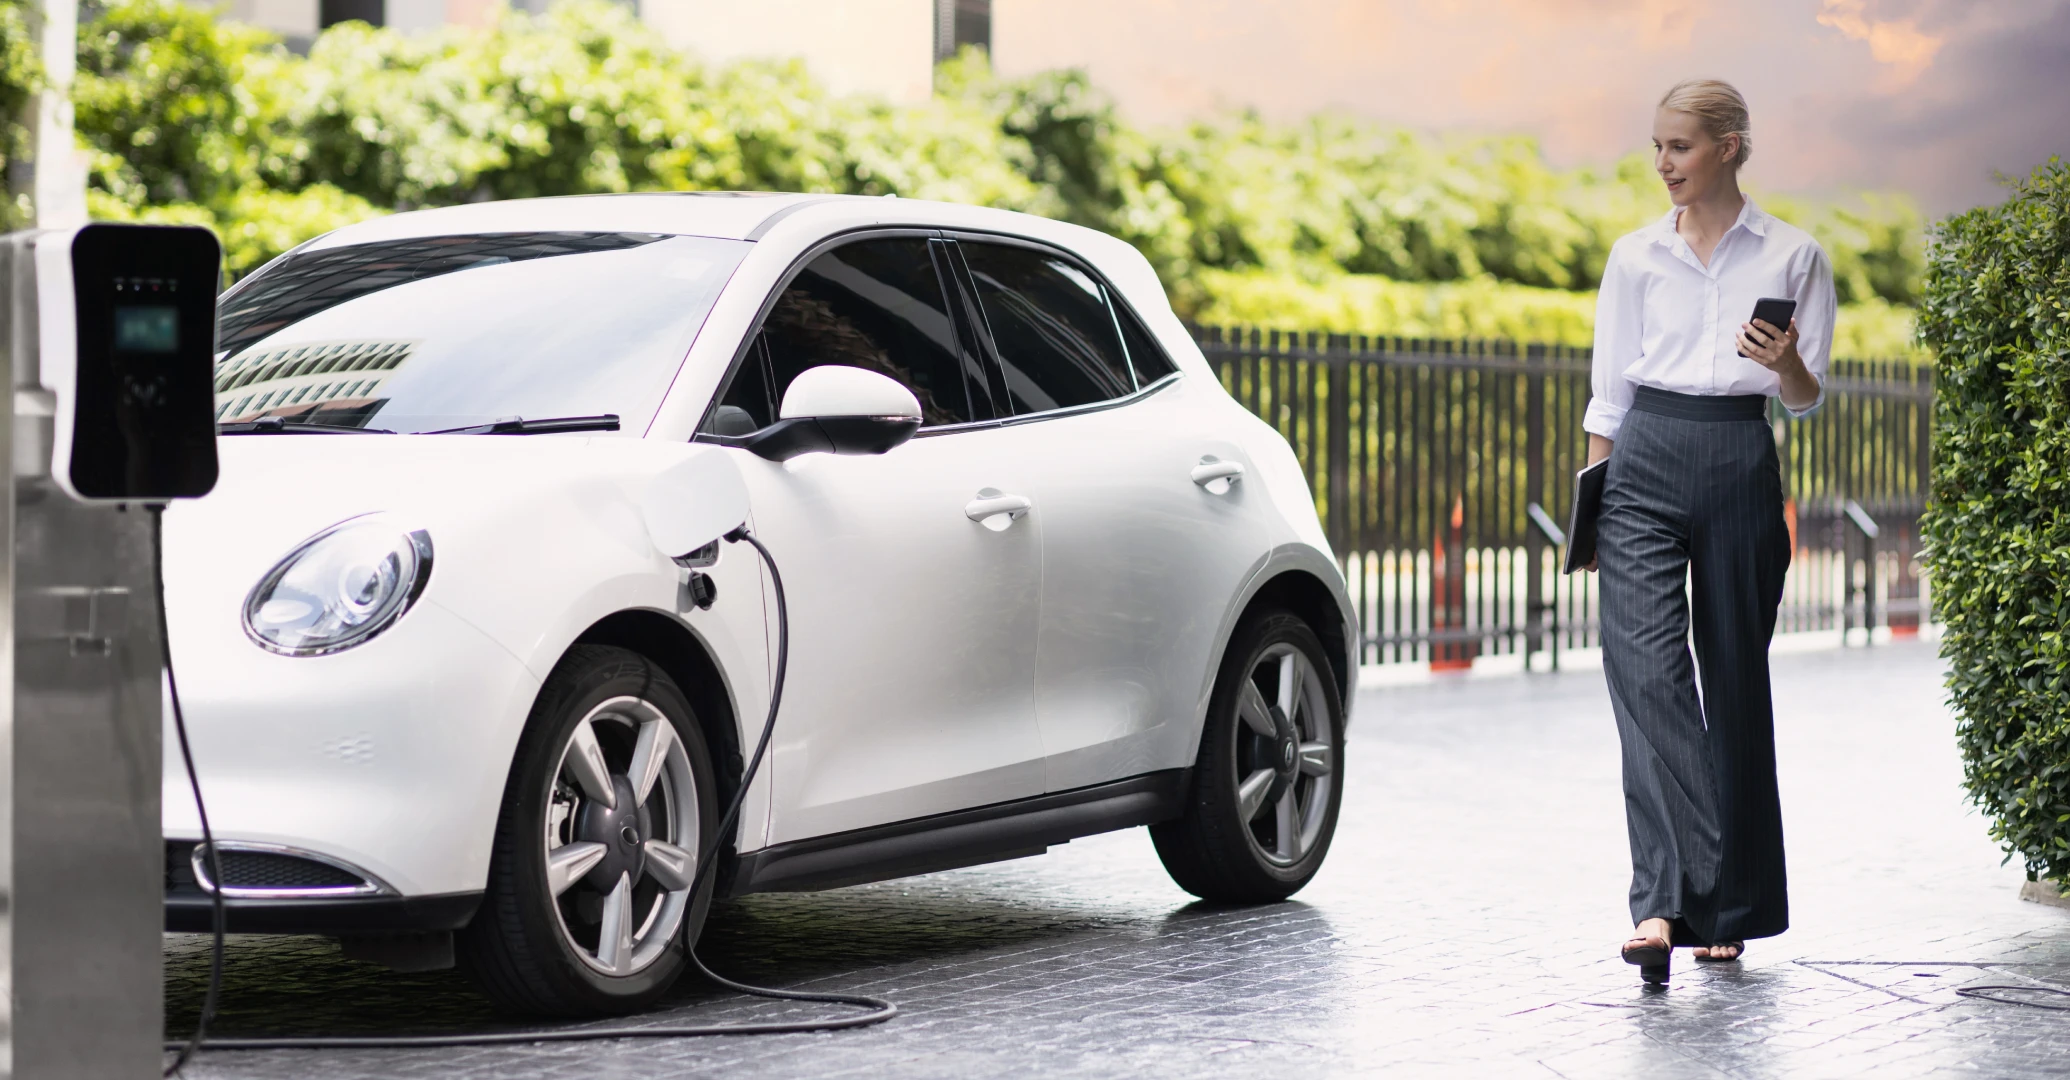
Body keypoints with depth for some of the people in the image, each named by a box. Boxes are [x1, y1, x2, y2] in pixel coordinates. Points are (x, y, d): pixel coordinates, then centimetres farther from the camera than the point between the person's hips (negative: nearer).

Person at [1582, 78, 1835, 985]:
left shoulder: (1793, 256, 5)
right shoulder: (1635, 257, 9)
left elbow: (1808, 398, 4)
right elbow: (1609, 391, 13)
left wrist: (1786, 361, -17)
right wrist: (1589, 502, 8)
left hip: (1741, 472, 0)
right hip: (1646, 468, 1)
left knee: (1735, 680, 5)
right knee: (1645, 671, -15)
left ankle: (1731, 910, 16)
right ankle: (1664, 901, -24)